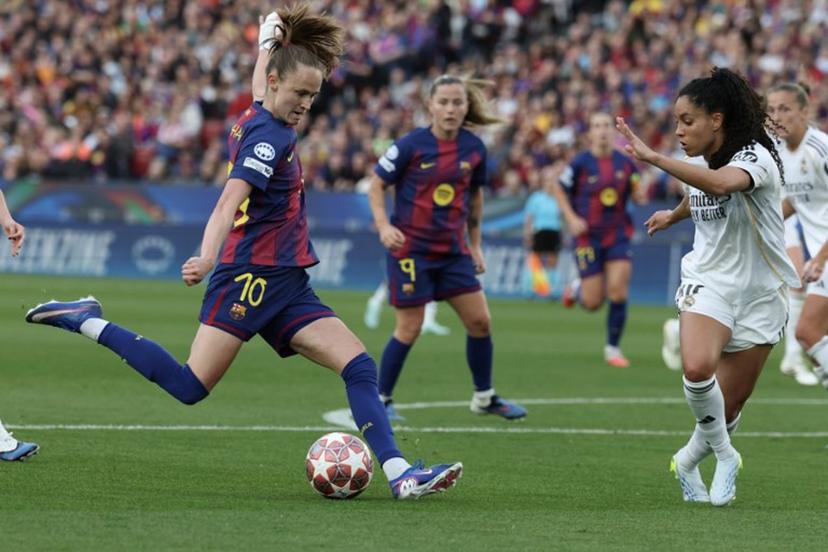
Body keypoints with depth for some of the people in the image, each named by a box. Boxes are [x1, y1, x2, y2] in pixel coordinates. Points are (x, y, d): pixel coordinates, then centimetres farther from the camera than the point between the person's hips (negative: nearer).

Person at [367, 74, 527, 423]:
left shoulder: (474, 148, 1)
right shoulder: (411, 145, -12)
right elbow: (376, 186, -5)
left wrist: (475, 244, 17)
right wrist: (384, 226, -20)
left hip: (453, 249, 5)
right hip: (411, 247, -5)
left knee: (480, 321, 3)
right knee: (409, 329, -4)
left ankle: (484, 397, 21)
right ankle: (381, 400, 12)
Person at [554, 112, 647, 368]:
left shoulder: (625, 162, 1)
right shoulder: (580, 164, -8)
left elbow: (635, 192, 11)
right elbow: (560, 191, 3)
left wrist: (639, 195, -12)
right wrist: (571, 219, -9)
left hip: (618, 234, 2)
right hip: (588, 236, -2)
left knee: (618, 291, -11)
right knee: (593, 302, -3)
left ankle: (613, 348, 4)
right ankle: (577, 289, 35)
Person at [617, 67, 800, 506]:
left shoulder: (755, 157, -18)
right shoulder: (704, 163, 3)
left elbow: (721, 184, -43)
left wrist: (653, 158, -48)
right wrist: (674, 215, 47)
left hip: (759, 293, -4)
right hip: (708, 281, 4)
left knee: (730, 403, 2)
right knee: (697, 368, -27)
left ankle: (690, 459, 32)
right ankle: (724, 455, -6)